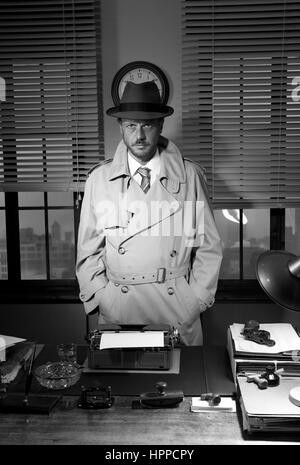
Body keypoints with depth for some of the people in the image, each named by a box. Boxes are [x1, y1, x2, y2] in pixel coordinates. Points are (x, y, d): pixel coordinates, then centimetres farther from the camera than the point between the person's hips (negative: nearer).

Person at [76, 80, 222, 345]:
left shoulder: (190, 176, -3)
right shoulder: (99, 179, -1)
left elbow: (209, 248, 1)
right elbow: (88, 251, 3)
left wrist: (196, 301, -4)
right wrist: (102, 300, -4)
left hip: (179, 307, 0)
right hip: (117, 308, 1)